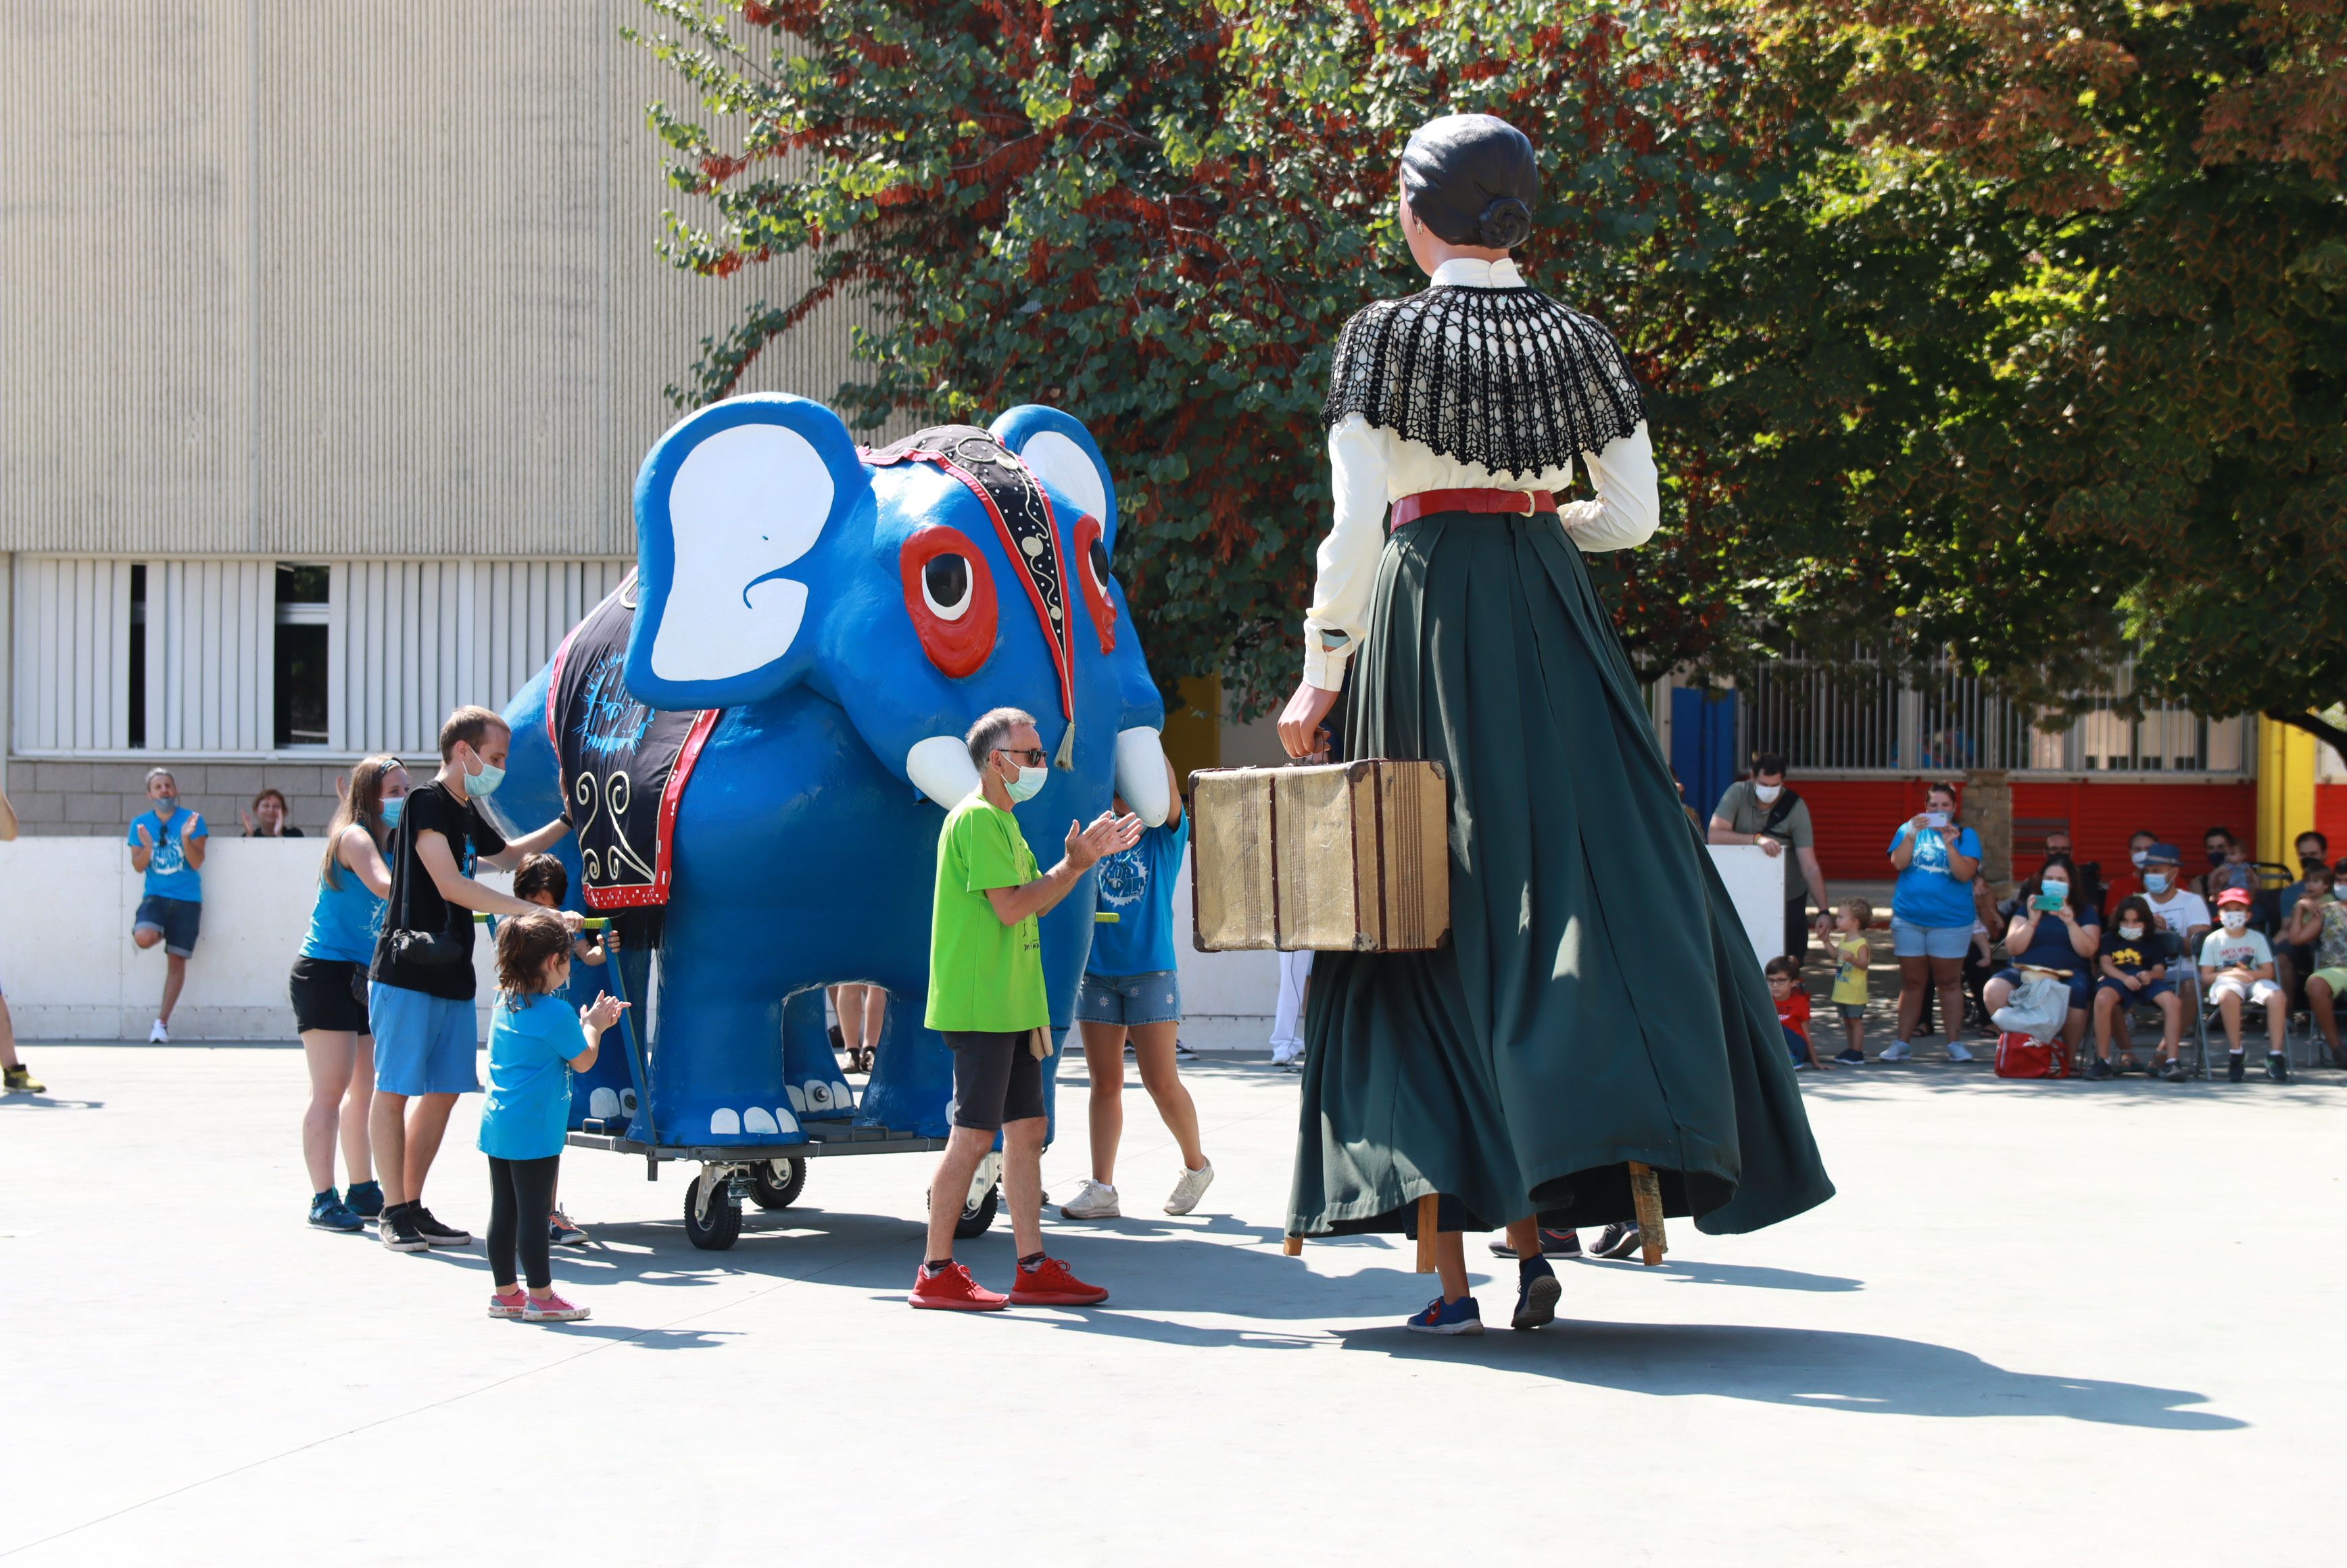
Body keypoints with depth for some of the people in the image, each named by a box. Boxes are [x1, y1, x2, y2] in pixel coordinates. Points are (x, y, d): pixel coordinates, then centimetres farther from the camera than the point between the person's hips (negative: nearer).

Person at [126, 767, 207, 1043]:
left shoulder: (193, 820, -3)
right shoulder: (140, 823, 3)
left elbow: (197, 863, -8)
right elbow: (138, 866, 1)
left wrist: (186, 838, -24)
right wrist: (147, 847, -19)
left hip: (187, 900, -1)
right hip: (156, 896, 1)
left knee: (177, 960, -1)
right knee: (143, 938, -28)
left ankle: (162, 1022, 8)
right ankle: (159, 932, 10)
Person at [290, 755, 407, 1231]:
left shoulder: (391, 842, 14)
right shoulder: (354, 837, -13)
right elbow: (384, 886, -32)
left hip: (359, 977, 9)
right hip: (324, 972, -9)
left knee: (364, 1089, 15)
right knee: (331, 1090, -11)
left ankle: (363, 1191, 25)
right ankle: (324, 1201, -11)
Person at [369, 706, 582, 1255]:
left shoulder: (469, 814, 15)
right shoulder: (426, 803, -11)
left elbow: (507, 855, 37)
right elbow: (452, 886, -22)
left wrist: (566, 823, 32)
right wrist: (537, 913, -25)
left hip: (453, 977, 9)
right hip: (407, 973, -9)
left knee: (443, 1093, 8)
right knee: (394, 1091, -2)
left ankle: (413, 1206, 15)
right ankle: (393, 1212, 0)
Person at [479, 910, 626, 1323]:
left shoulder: (504, 1003, 10)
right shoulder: (555, 1013, -15)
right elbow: (583, 1060, -4)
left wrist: (588, 1023, 20)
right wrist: (593, 1026, 11)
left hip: (497, 1126, 8)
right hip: (534, 1130, -8)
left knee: (504, 1211, 12)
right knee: (532, 1213, -2)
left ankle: (505, 1292, 19)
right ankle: (541, 1297, 4)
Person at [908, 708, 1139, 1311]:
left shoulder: (1002, 821, 20)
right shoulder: (976, 818, -13)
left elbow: (1036, 903, 20)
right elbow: (1010, 906, -18)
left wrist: (1085, 857, 10)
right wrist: (1073, 866, -10)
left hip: (1013, 1005, 10)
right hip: (979, 1005, -10)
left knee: (1026, 1129, 9)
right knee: (974, 1135, -7)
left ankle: (1033, 1270, 11)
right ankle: (936, 1274, -2)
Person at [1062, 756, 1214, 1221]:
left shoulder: (1165, 836, 1)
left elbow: (1167, 786, -12)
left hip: (1151, 970, -3)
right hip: (1097, 970, 3)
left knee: (1161, 1083, -4)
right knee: (1105, 1082, 3)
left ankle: (1196, 1165, 18)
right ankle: (1101, 1188, 4)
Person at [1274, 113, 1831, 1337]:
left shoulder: (1386, 336, -2)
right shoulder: (1581, 342, 7)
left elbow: (1353, 527, -7)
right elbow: (1632, 515, 6)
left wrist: (1321, 672, -1)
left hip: (1427, 618, -2)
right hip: (1555, 629, 2)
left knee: (1439, 911, 2)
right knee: (1591, 868, 5)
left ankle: (1453, 1269, -1)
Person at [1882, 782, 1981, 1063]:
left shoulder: (1966, 835, 2)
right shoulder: (1910, 829, 7)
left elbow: (1965, 874, -11)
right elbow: (1898, 863, -8)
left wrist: (1949, 843, -22)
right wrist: (1913, 833, -20)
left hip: (1951, 921, -2)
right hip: (1909, 920, 2)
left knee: (1949, 982, 1)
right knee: (1912, 982, 6)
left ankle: (1954, 1042, 5)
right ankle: (1902, 1042, 8)